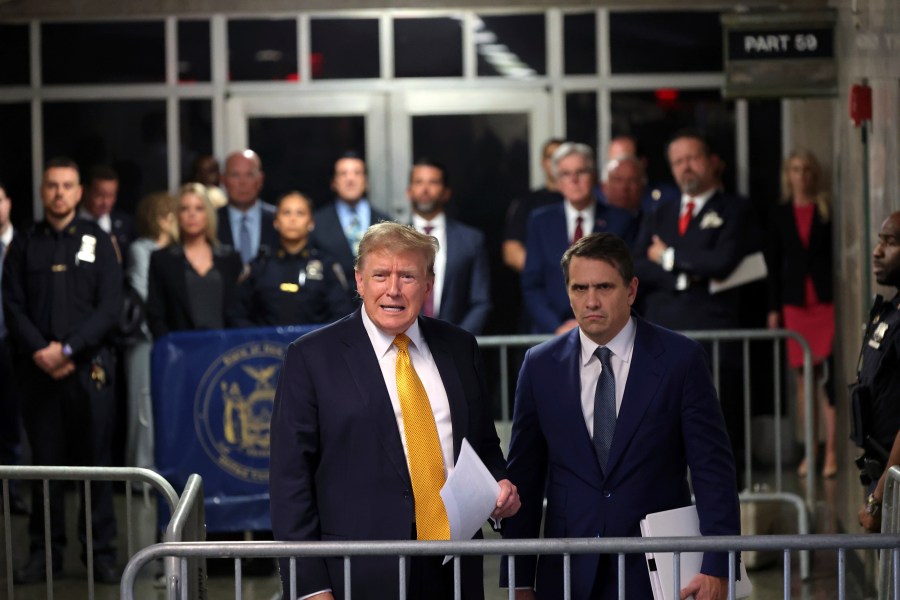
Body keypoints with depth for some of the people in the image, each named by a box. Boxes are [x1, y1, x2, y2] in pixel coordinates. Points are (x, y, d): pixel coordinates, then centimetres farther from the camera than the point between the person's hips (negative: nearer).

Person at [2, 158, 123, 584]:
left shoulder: (97, 241, 6)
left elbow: (109, 308, -1)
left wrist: (68, 349, -11)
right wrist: (40, 351, -11)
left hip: (89, 365, -1)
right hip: (39, 368, 1)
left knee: (96, 459, 0)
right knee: (45, 460, 2)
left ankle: (101, 552, 4)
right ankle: (45, 552, 8)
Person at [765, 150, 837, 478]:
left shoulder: (828, 211, 4)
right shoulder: (780, 215, 11)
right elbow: (774, 264, 11)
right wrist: (774, 308, 6)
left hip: (827, 300, -3)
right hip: (795, 303, 3)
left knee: (828, 376, -9)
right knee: (802, 378, 3)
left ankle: (831, 451, -7)